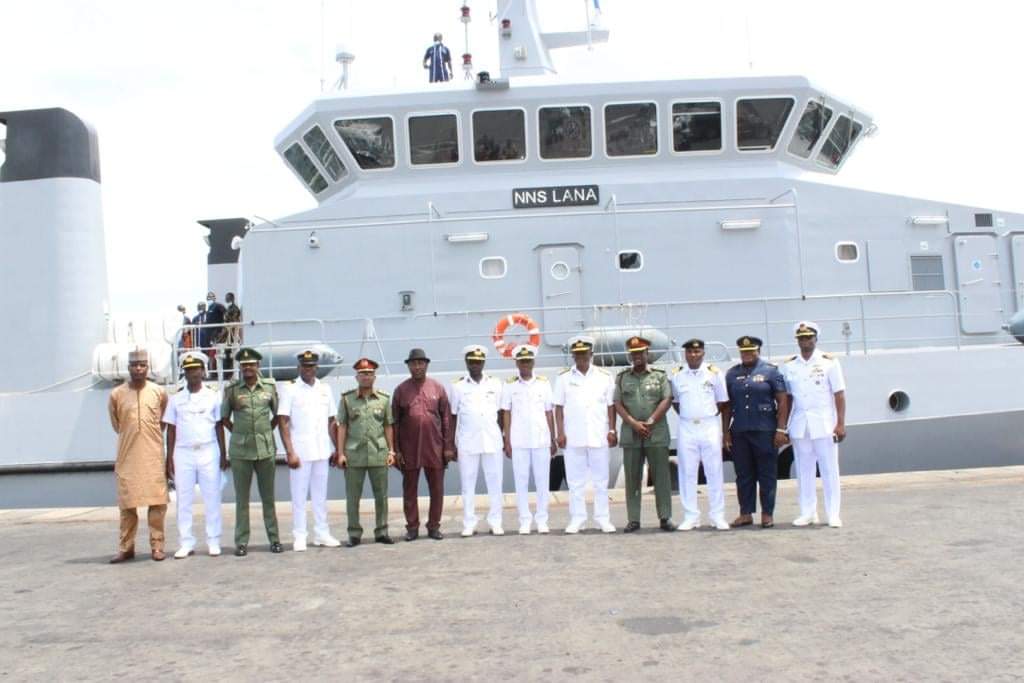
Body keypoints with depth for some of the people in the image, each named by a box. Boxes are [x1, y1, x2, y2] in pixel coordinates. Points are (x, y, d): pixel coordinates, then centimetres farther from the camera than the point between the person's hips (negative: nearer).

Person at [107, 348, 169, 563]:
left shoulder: (159, 393, 2)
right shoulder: (117, 394, 0)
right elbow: (116, 424, 15)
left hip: (153, 456, 0)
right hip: (127, 457, 0)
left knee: (157, 501, 0)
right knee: (127, 504, 4)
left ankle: (157, 546, 7)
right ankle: (126, 548, 12)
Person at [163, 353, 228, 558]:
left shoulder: (213, 397, 4)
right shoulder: (175, 399, 7)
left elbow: (219, 427, 6)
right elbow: (171, 430, 8)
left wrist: (223, 455, 2)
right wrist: (169, 459, 4)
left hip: (208, 452, -1)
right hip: (183, 453, 1)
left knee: (212, 498, 1)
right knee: (184, 499, 3)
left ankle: (213, 541, 7)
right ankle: (186, 543, 9)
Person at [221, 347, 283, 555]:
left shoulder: (269, 387, 3)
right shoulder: (232, 389, 0)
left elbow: (277, 414, 14)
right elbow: (224, 417, 9)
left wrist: (267, 431, 7)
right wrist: (239, 433, 5)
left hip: (266, 449, 1)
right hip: (240, 451, -1)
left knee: (268, 496, 7)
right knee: (242, 498, 5)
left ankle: (274, 538, 15)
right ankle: (241, 542, 11)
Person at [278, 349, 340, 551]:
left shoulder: (325, 389, 9)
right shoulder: (291, 389, -3)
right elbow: (283, 423, -7)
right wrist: (290, 452, -13)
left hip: (322, 451, 4)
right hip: (300, 452, -4)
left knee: (321, 495, 10)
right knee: (299, 495, 2)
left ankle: (322, 534, 18)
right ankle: (299, 537, 9)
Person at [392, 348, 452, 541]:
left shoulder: (437, 388, 4)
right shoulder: (401, 390, 3)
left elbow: (446, 418, 4)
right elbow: (395, 422, 4)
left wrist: (448, 446, -1)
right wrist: (396, 450, -1)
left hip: (435, 447, 0)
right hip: (409, 449, 0)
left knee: (437, 488, 5)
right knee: (409, 489, 6)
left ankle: (434, 525, 16)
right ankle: (412, 527, 16)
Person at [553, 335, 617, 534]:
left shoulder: (604, 376, 5)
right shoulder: (564, 378, 4)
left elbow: (610, 406, 6)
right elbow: (559, 408, 4)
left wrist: (612, 430, -1)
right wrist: (560, 433, -3)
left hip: (599, 436, 0)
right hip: (573, 437, 0)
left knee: (601, 480, 4)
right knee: (575, 480, 4)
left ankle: (603, 518, 11)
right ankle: (577, 518, 11)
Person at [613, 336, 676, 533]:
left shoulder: (660, 375, 7)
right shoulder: (622, 377, 10)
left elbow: (667, 400, -2)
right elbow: (618, 404, 3)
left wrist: (650, 422, -12)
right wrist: (634, 423, -10)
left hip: (657, 434, -1)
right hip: (630, 435, 1)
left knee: (662, 476, -1)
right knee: (632, 478, 3)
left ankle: (665, 517, 5)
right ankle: (633, 519, 8)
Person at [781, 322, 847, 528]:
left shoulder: (829, 362, -1)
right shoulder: (789, 366, 8)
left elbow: (839, 394, -3)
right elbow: (787, 397, 10)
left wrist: (841, 423, -10)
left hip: (824, 423, -3)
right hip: (799, 424, 3)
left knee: (829, 469, 1)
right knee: (803, 470, 6)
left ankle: (833, 514, 7)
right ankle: (808, 512, 14)